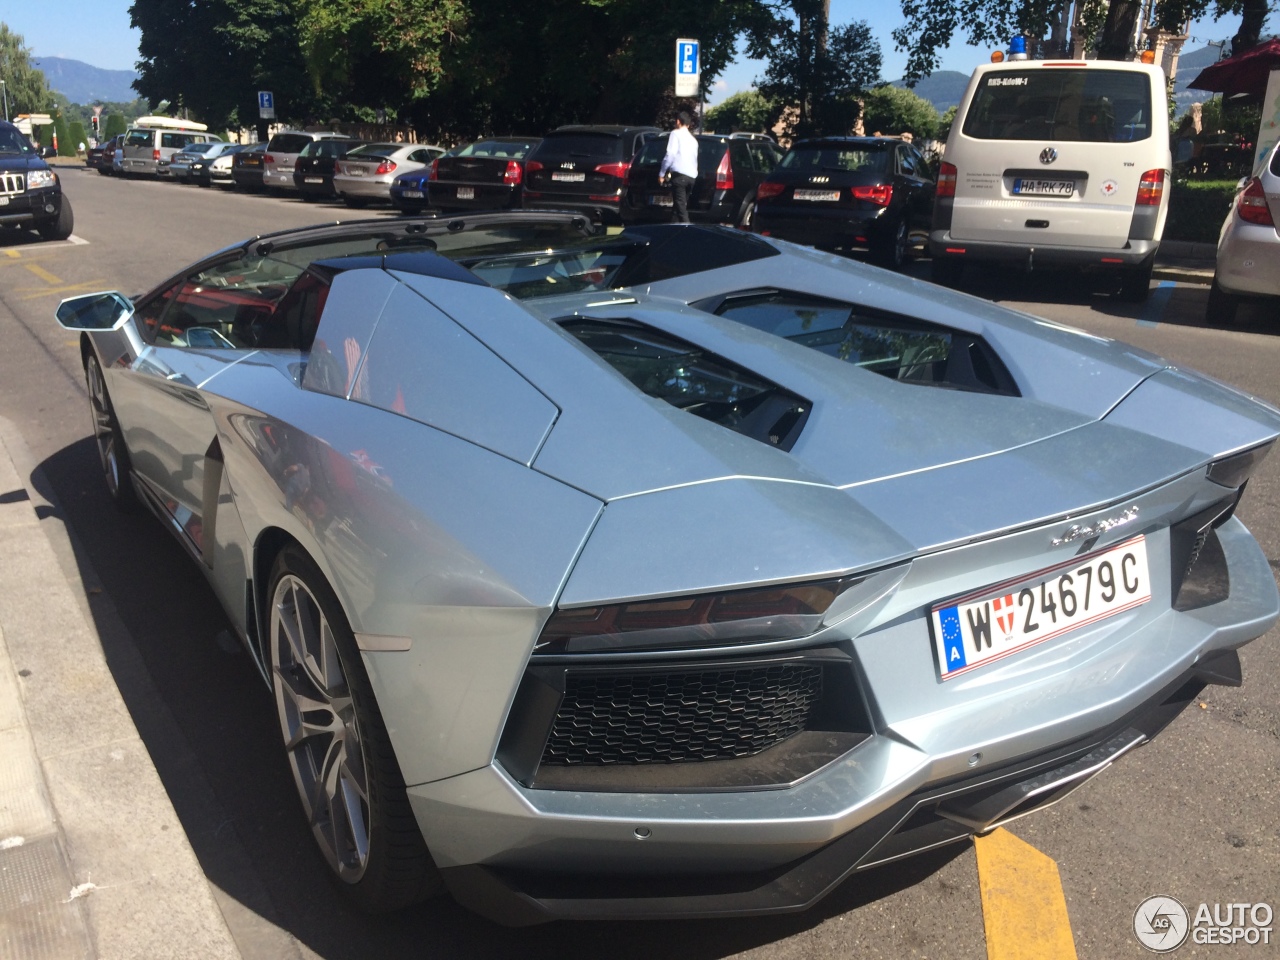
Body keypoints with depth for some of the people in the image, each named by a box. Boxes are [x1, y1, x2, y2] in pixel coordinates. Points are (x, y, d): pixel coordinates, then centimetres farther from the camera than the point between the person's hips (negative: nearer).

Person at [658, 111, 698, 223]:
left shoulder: (676, 134, 3)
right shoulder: (693, 139, 27)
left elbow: (670, 154, -9)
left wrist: (662, 173, -4)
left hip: (679, 175, -8)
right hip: (692, 176, 8)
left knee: (681, 209, -14)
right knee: (677, 208, 13)